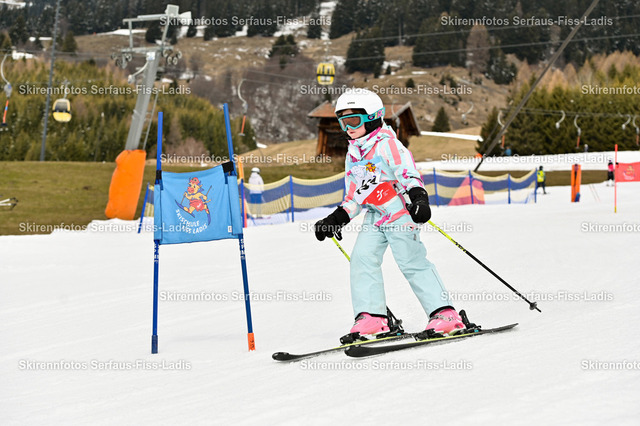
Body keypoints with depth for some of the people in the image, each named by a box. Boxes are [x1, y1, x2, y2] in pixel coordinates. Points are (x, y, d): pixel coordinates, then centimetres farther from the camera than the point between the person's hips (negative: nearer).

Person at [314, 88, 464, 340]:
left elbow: (408, 172, -18)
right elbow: (354, 196, 24)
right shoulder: (353, 154, 17)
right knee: (362, 258, -8)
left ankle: (445, 314, -6)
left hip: (400, 212, -8)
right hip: (374, 217, 8)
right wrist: (338, 218, 15)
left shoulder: (387, 144, -7)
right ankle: (372, 318, -8)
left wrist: (418, 197, -33)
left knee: (412, 262, -11)